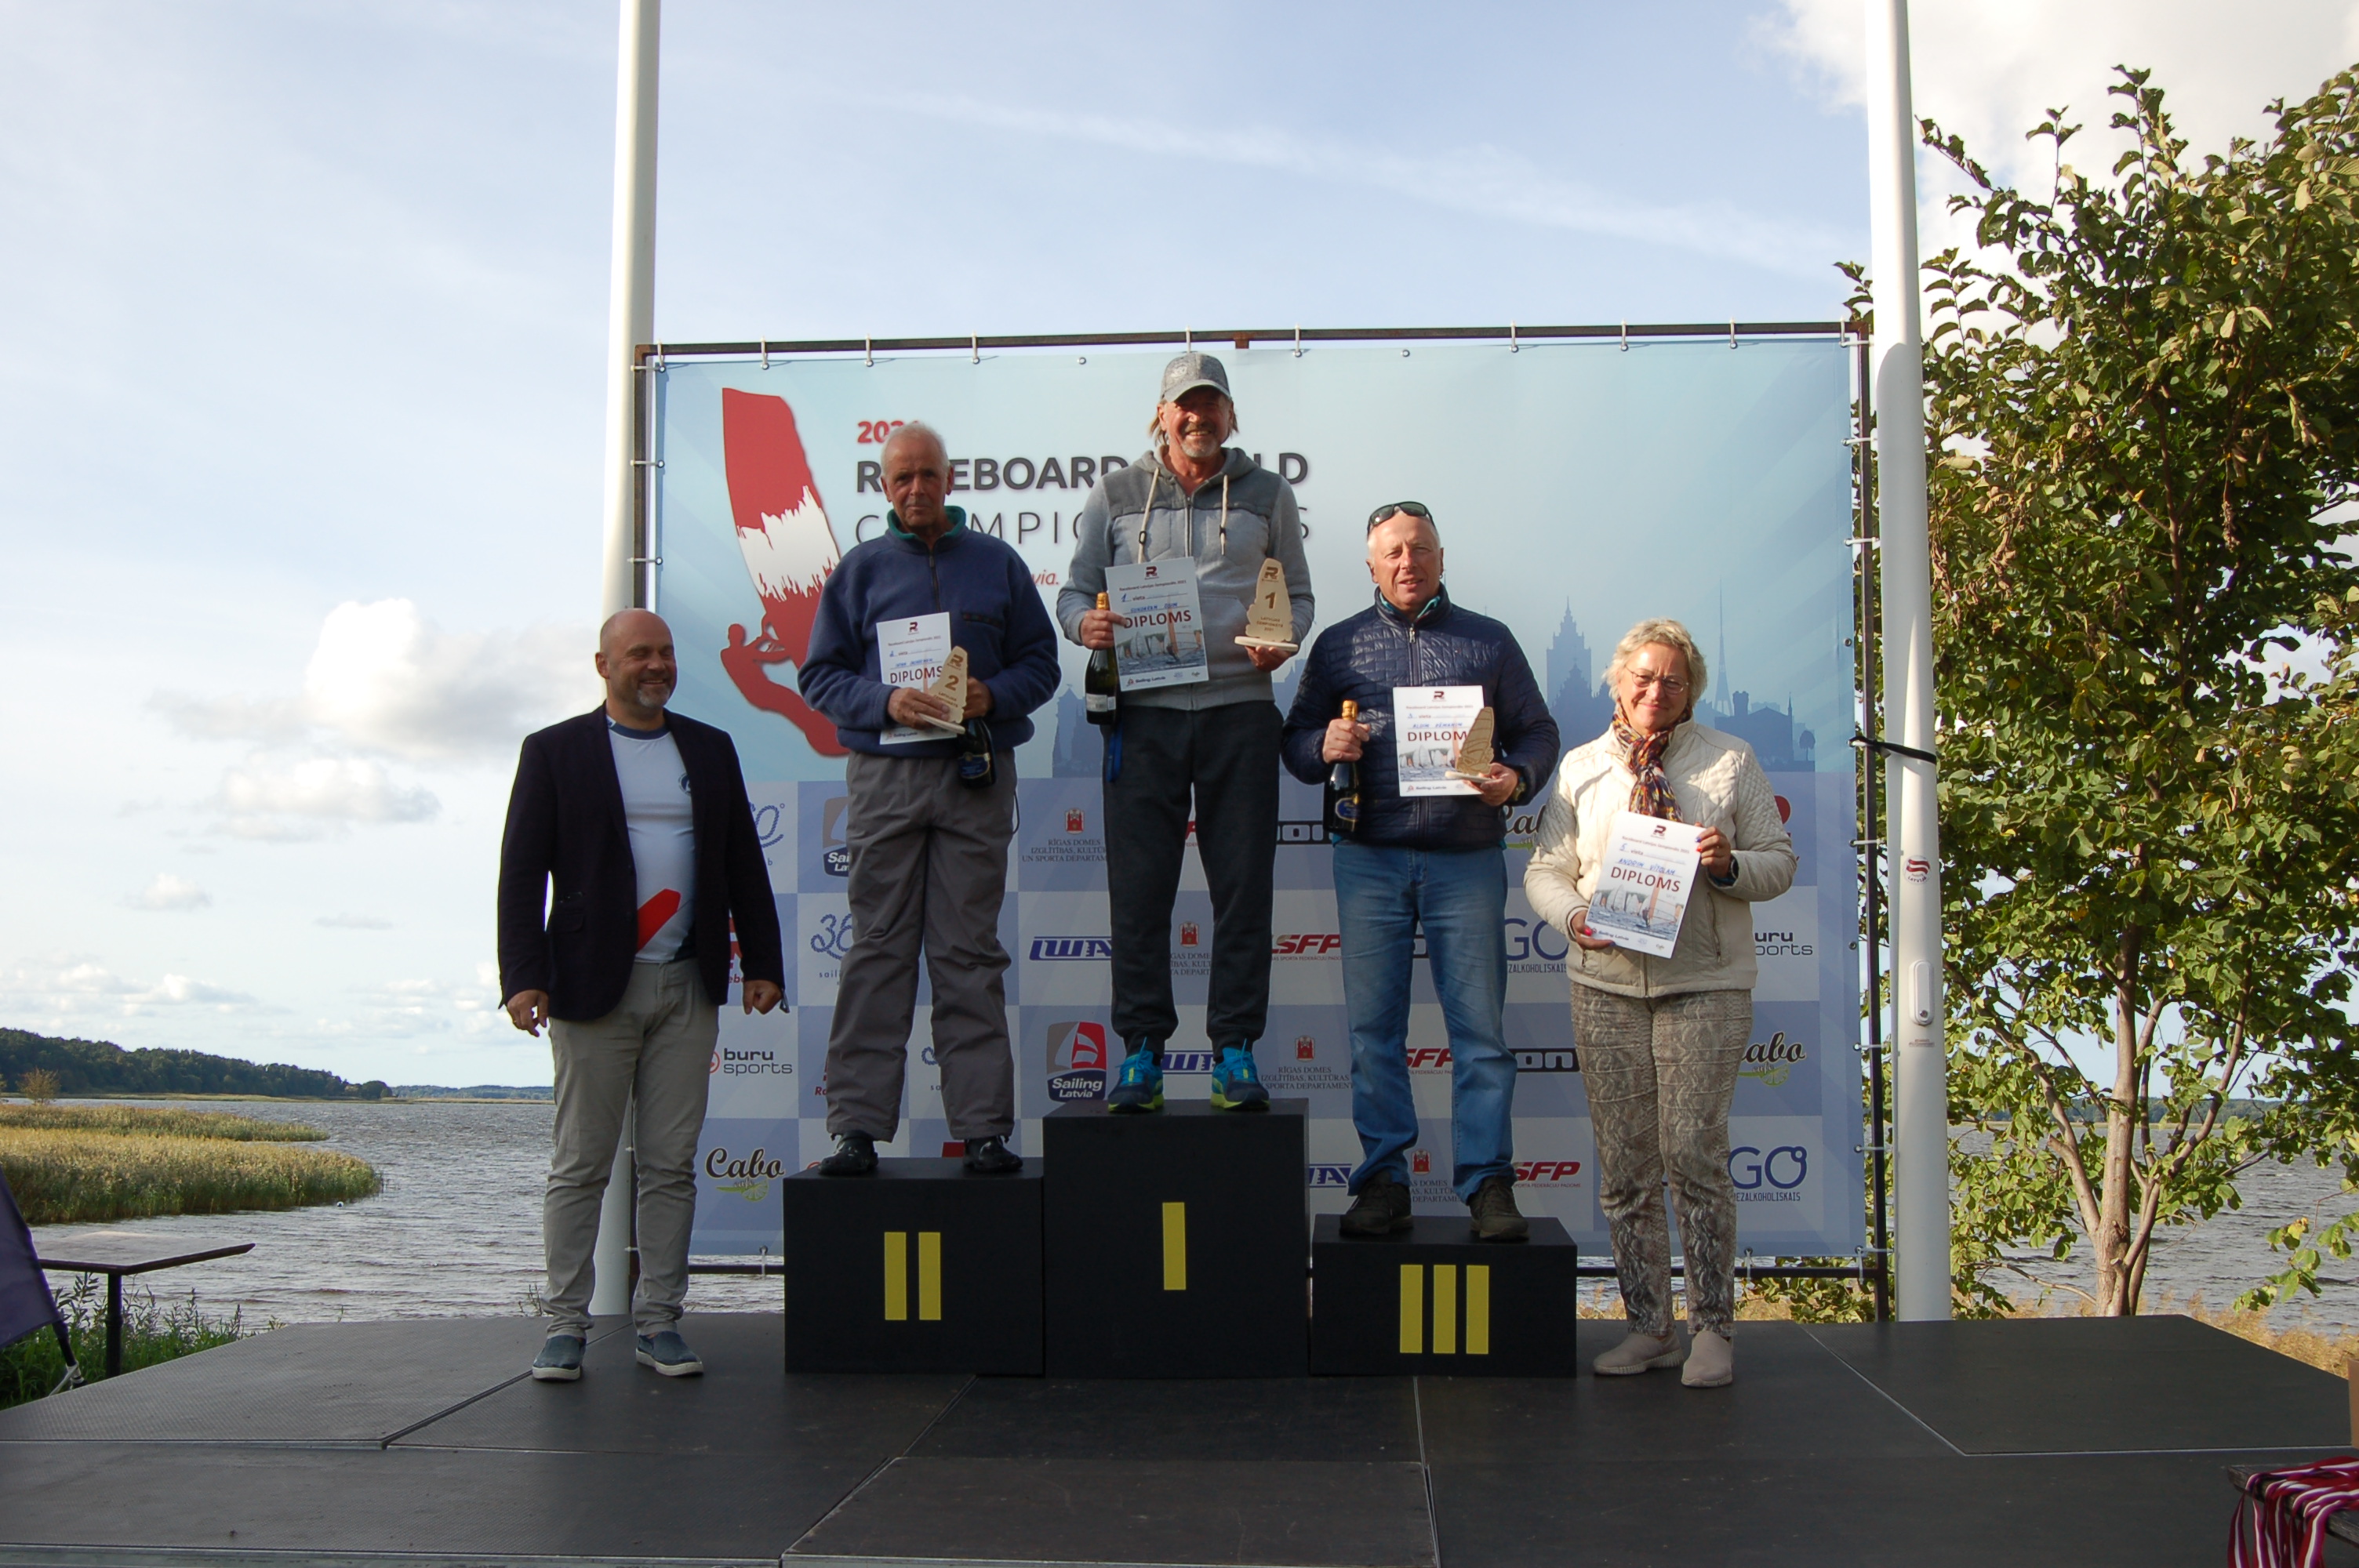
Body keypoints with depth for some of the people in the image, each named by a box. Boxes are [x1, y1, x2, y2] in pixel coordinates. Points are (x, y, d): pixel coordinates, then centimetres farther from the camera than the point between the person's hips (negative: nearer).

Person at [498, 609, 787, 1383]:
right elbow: (521, 871, -1)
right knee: (580, 1165, 1)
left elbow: (744, 863, 14)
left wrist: (762, 962, 6)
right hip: (594, 986, -3)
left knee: (671, 1165, 5)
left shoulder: (711, 750, 14)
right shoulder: (554, 751, 4)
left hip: (688, 987, 3)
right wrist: (523, 977, -10)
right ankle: (565, 1323, 9)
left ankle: (658, 1320, 13)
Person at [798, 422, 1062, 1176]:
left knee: (970, 953, 0)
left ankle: (983, 1126, 2)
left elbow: (1040, 662, 11)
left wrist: (994, 696, -10)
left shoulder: (997, 564, 12)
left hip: (977, 779, 0)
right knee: (878, 950, -1)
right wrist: (884, 702, -11)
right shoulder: (861, 569, 11)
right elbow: (821, 674, 7)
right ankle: (857, 1124, 2)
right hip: (884, 775, 0)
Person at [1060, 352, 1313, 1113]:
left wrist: (1282, 638, -6)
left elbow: (1298, 593, 15)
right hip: (1144, 709, 0)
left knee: (1243, 884, 0)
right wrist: (1085, 623, -11)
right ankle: (1141, 1051, 7)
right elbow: (1074, 589, 11)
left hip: (1239, 708, 0)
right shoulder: (1116, 495, 12)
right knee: (1138, 885, -1)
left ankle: (1235, 1051, 8)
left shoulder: (1267, 495, 13)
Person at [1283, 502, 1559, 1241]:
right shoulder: (1339, 645, 13)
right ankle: (1383, 1181, 10)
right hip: (1370, 859, 1)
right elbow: (1295, 738, 12)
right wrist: (1323, 748, -10)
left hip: (1466, 859, -1)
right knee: (1373, 1026, 3)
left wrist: (1515, 778, -10)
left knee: (1479, 1025, -2)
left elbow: (1537, 732, 10)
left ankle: (1487, 1184, 4)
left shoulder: (1488, 641, 11)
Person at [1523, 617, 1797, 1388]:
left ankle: (1711, 1329, 3)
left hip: (1705, 984, -2)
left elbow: (1780, 863, 7)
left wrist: (1729, 865, -14)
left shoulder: (1731, 761, 9)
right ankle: (1648, 1327, 13)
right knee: (1624, 1162, 3)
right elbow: (1545, 869, 11)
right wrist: (1574, 914, -10)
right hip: (1606, 984, 2)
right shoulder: (1582, 766, 13)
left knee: (1694, 1151, -9)